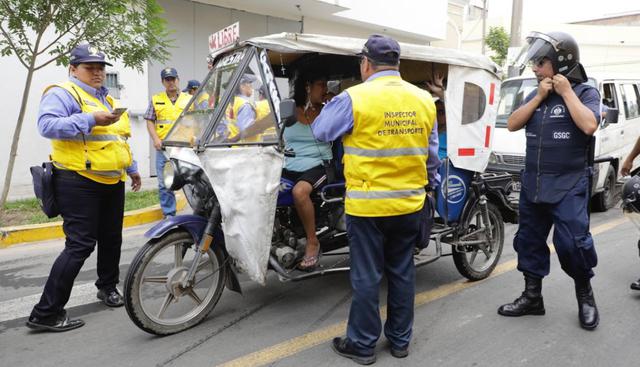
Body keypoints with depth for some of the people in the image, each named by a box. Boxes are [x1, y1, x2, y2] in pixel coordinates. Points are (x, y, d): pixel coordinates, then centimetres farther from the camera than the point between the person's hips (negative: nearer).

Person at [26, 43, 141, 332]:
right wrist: (90, 120, -29)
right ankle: (46, 313, -2)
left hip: (112, 183, 8)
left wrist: (132, 168, 28)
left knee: (111, 239, 16)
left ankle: (108, 286, 37)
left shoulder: (108, 99, 21)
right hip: (79, 183, -8)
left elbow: (120, 140, 29)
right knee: (80, 246, -11)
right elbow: (47, 125, -23)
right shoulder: (62, 94, -5)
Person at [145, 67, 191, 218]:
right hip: (163, 146, 1)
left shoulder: (189, 99, 9)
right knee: (164, 183, 5)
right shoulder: (156, 100, 10)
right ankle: (168, 214, 15)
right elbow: (150, 121, 9)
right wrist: (155, 139, -5)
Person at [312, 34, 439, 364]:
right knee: (402, 273, 16)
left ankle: (362, 345, 20)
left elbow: (320, 131, 1)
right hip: (409, 203, 6)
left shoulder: (355, 98, -12)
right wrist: (429, 184, 26)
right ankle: (400, 340, 30)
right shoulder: (424, 99, 5)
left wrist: (334, 104, 19)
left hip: (368, 204, -5)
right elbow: (431, 152, 12)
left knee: (366, 277, 6)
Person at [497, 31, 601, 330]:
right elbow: (512, 124, 2)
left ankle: (585, 296, 19)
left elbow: (589, 126, -22)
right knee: (529, 242, 10)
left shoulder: (585, 92, -3)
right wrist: (539, 97, -6)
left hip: (568, 187, -5)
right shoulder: (536, 94, 11)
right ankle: (532, 298, 24)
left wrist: (566, 92, -13)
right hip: (532, 185, 6)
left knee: (573, 244, -8)